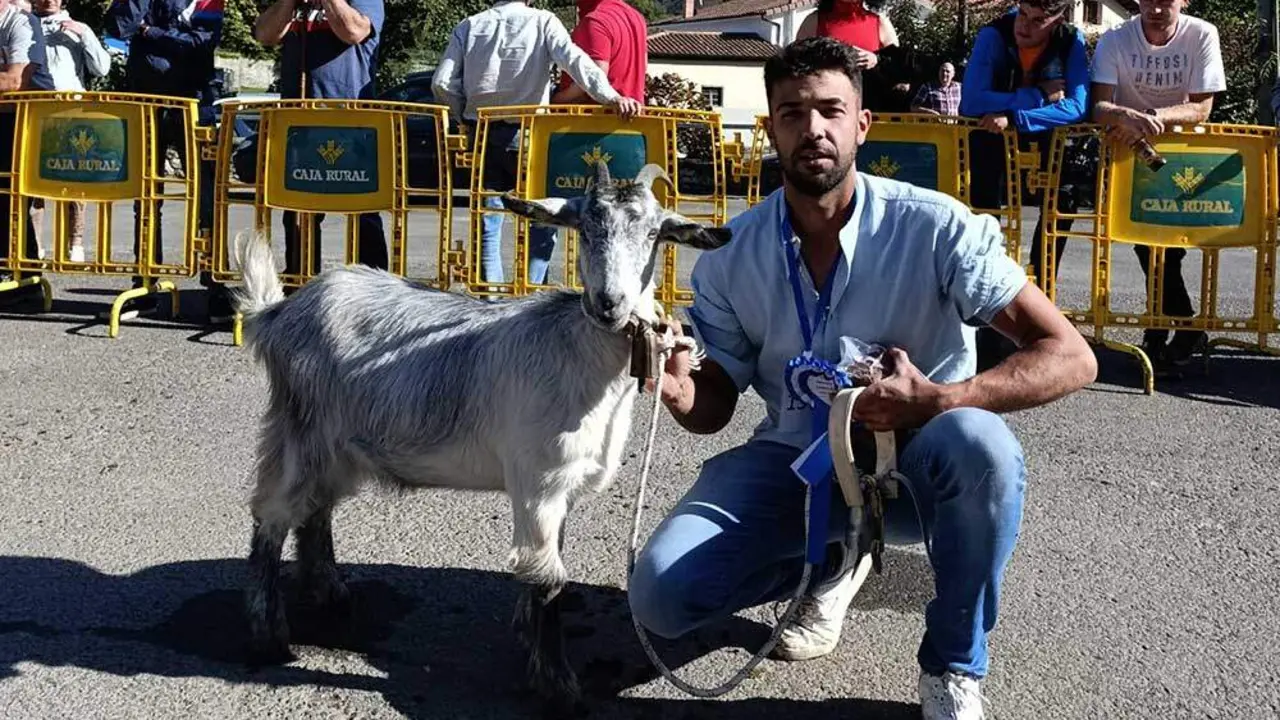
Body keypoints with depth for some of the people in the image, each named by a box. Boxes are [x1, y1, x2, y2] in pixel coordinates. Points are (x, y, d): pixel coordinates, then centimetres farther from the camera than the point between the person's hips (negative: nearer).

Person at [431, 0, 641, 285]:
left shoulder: (469, 26, 7)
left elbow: (442, 83, 0)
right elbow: (574, 60, -17)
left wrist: (467, 115, 14)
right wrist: (611, 97, -27)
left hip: (481, 133, 3)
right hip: (525, 132, -3)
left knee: (487, 219, 10)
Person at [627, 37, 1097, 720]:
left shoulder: (934, 228, -18)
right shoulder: (730, 255, -7)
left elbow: (1071, 358, -20)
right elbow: (715, 406, 2)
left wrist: (938, 401, -35)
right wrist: (679, 392, -23)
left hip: (911, 464, -3)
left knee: (979, 446, -39)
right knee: (659, 597, -16)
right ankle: (830, 560, 16)